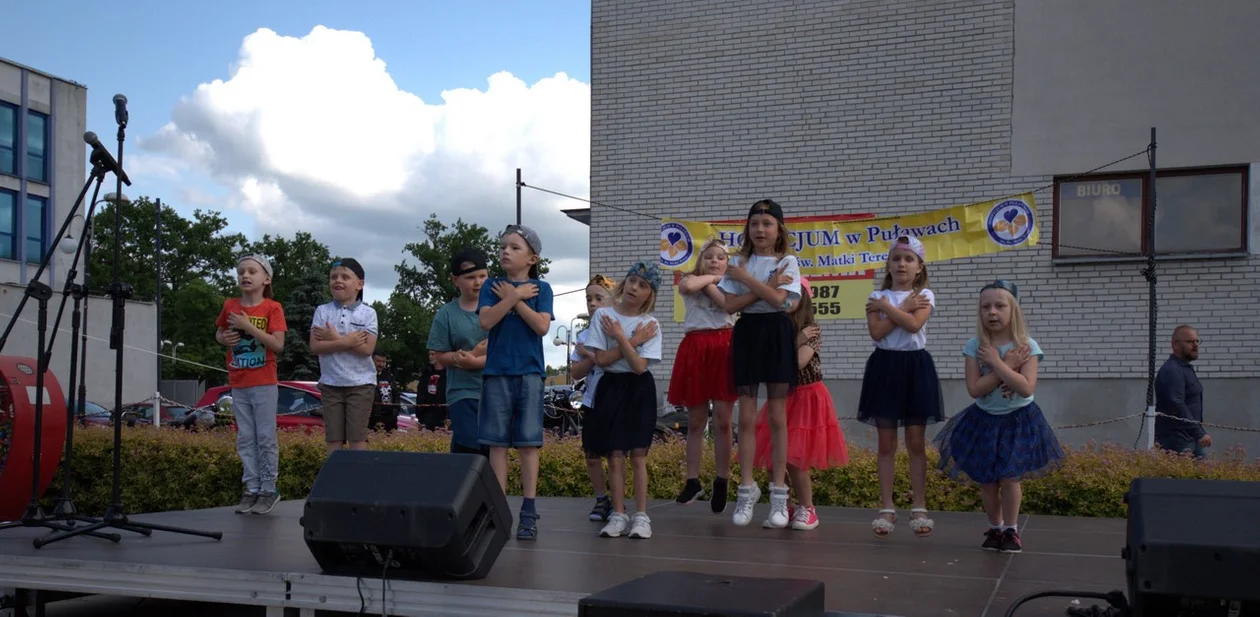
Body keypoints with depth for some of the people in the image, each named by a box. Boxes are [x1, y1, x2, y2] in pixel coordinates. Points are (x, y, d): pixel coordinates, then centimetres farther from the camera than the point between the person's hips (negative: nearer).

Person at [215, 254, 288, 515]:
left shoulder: (272, 308, -8)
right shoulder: (230, 306, 5)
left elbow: (278, 345, -16)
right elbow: (218, 334, 19)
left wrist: (249, 326, -21)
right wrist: (225, 338, -5)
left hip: (264, 383, -4)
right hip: (238, 384, 4)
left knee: (266, 438, 1)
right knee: (245, 439, 8)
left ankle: (269, 489, 9)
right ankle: (251, 488, 15)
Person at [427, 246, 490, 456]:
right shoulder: (446, 314, 2)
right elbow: (438, 357, 0)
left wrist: (476, 361, -17)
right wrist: (472, 353, -13)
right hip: (463, 393, -1)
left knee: (494, 452, 6)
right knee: (468, 450, -11)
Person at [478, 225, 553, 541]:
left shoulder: (541, 288, 4)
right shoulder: (492, 286, 7)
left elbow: (542, 326, -10)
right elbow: (485, 321, -8)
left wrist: (512, 298, -9)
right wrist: (516, 295, -10)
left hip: (529, 372, -1)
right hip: (496, 371, 1)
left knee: (528, 442, 0)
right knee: (497, 442, 3)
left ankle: (529, 512, 2)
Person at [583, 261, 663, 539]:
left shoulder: (650, 324, -3)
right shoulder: (602, 315, -2)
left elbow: (639, 366, -14)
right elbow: (602, 359, -9)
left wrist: (620, 337, -16)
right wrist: (633, 340, -10)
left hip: (640, 390, -1)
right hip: (611, 387, 1)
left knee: (638, 454, -2)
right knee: (615, 455, 0)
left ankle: (641, 516, 2)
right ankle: (618, 514, 8)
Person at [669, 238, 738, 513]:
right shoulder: (690, 279, 11)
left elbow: (727, 304, -10)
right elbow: (687, 286, -16)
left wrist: (707, 282, -4)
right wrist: (711, 277, -2)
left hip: (724, 349, 0)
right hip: (695, 349, 0)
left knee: (722, 420, -4)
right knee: (695, 421, 6)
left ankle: (721, 482, 4)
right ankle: (693, 481, 12)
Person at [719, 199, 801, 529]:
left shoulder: (787, 262, 0)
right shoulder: (738, 262, 7)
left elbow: (778, 298, -16)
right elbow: (730, 305, -5)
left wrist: (744, 277, -11)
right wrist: (764, 288, -13)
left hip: (777, 333, -2)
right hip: (747, 333, 2)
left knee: (777, 418, 0)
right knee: (746, 418, 2)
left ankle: (779, 492, 4)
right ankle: (746, 490, 9)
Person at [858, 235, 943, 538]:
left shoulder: (924, 295, 2)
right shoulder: (877, 297, 4)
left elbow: (914, 324, -18)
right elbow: (876, 332, -12)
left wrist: (886, 306, -11)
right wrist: (905, 307, -11)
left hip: (914, 366, -1)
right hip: (885, 366, 1)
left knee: (915, 443, 3)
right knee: (886, 443, 3)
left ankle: (919, 507, 10)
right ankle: (887, 508, 9)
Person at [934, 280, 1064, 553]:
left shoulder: (1026, 346, -13)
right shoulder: (975, 346, -9)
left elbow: (1026, 388, -24)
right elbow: (974, 388, -18)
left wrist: (997, 363, -25)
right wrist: (1008, 366, -21)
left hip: (1018, 419, -2)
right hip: (984, 420, 2)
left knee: (1009, 477, -5)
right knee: (987, 480, 7)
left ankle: (1010, 530, 12)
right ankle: (995, 528, 25)